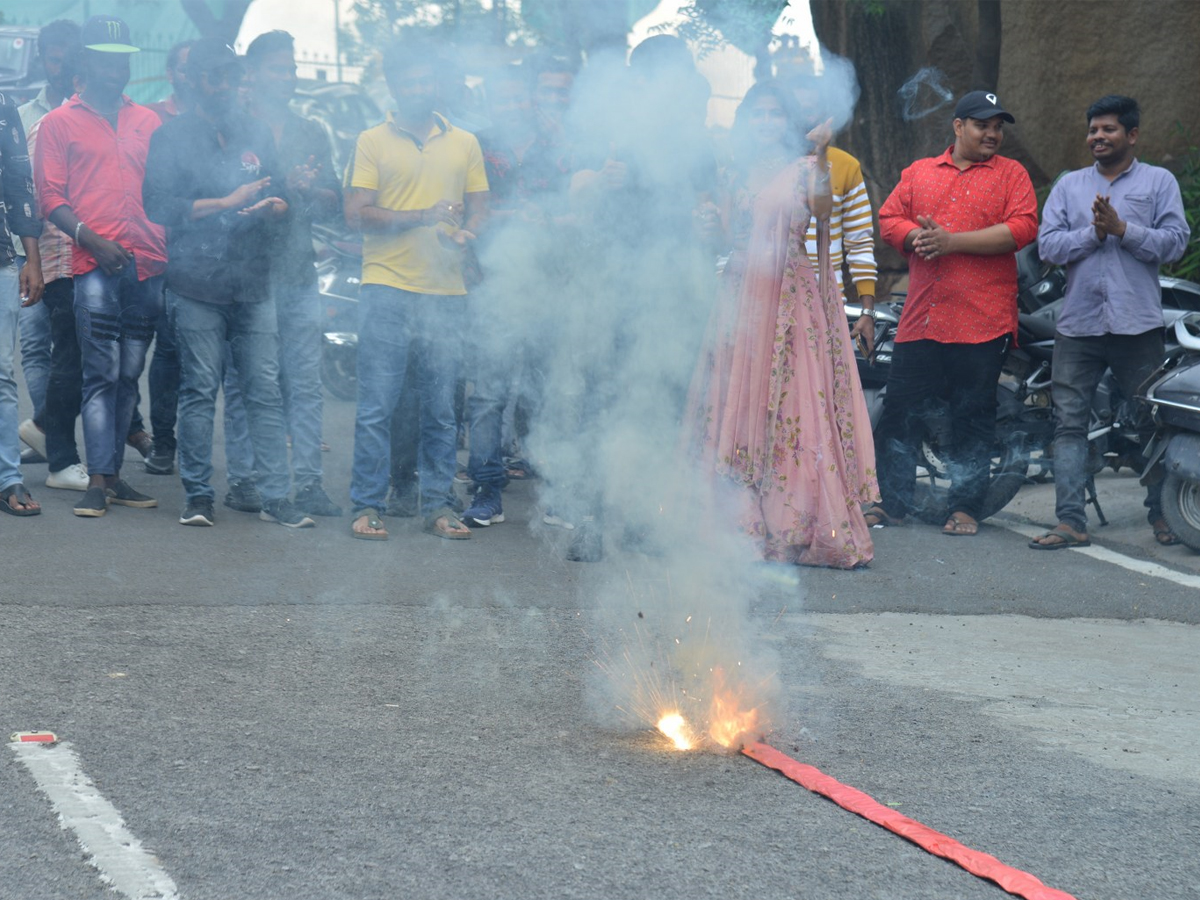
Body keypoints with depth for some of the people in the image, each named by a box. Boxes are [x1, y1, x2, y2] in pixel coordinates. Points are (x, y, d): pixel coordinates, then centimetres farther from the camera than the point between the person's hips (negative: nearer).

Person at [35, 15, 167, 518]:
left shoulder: (147, 122, 18)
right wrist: (92, 240, -13)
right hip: (95, 267, -4)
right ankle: (98, 481, -10)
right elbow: (51, 196, 1)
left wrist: (172, 249, 6)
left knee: (128, 376, 6)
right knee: (101, 374, -9)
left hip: (149, 265, 4)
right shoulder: (60, 122, 7)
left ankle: (113, 474, 11)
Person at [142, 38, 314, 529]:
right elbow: (158, 204, -5)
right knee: (199, 390, -2)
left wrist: (277, 207, -6)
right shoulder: (172, 136, 6)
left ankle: (275, 496, 0)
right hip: (197, 283, -3)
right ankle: (198, 494, 6)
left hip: (253, 283, 3)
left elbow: (279, 196, 19)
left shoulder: (258, 135, 19)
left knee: (266, 390, -2)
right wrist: (226, 203, -10)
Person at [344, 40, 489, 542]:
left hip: (446, 291, 3)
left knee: (441, 407, 5)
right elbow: (357, 213, -3)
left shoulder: (464, 143, 15)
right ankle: (367, 506, 3)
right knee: (376, 405, -3)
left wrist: (465, 235, -8)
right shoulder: (372, 142, 6)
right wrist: (421, 218, -14)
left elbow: (478, 208, 15)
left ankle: (437, 504, 13)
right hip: (387, 288, -2)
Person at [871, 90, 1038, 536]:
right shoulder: (919, 172, 16)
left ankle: (965, 507, 11)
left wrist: (953, 240, -13)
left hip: (982, 320, -3)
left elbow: (1022, 228, -7)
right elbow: (889, 218, 10)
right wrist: (918, 236, -12)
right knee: (898, 409, 4)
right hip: (921, 317, 3)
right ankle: (890, 502, 14)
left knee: (973, 417, 2)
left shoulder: (1011, 174, 6)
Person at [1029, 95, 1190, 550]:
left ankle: (1160, 513, 20)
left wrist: (1121, 228, -14)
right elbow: (1047, 244, 2)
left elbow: (1175, 241, -5)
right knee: (1068, 422, -4)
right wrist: (1092, 232, -12)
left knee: (1154, 422, 6)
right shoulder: (1069, 185, 14)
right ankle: (1070, 521, -3)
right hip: (1078, 322, 2)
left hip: (1137, 324, -2)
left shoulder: (1159, 182, 6)